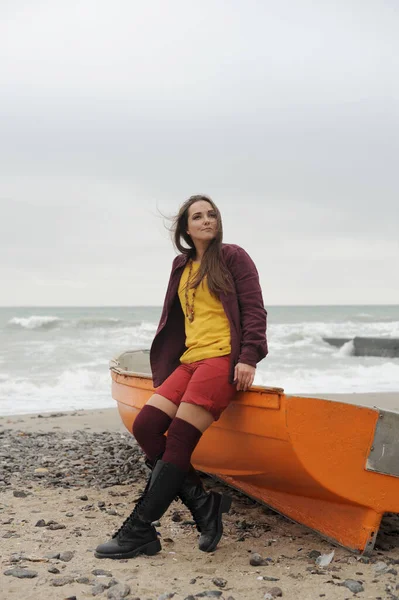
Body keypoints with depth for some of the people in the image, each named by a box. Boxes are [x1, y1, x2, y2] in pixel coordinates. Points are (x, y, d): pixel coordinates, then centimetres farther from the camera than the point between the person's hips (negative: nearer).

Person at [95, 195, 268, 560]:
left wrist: (248, 358, -14)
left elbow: (254, 311, -2)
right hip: (189, 361, 7)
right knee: (145, 425, -10)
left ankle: (139, 532, -11)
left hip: (222, 358, -7)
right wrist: (164, 366, 22)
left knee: (179, 439, -16)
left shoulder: (233, 257, 5)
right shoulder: (182, 266, 22)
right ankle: (202, 502, -4)